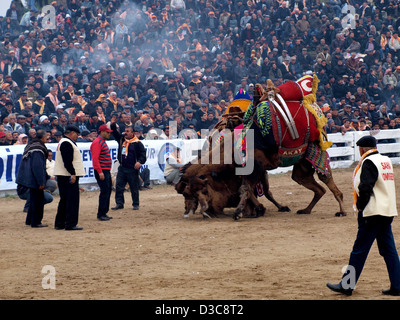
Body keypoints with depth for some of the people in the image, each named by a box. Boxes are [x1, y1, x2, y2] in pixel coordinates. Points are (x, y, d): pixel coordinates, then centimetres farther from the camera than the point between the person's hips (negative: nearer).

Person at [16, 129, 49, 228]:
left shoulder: (29, 146, 13)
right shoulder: (38, 149, -19)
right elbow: (37, 166, -24)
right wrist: (41, 182, -21)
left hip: (28, 178, 10)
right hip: (34, 179, -10)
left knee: (34, 199, 19)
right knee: (38, 200, -2)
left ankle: (29, 220, 25)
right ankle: (36, 222, 2)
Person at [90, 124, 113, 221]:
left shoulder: (103, 142, 18)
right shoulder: (97, 142, -13)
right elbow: (95, 158, -20)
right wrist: (100, 172, -24)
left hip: (107, 172, 10)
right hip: (101, 172, -10)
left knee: (108, 191, 13)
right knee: (104, 192, -10)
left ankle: (104, 213, 19)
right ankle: (101, 214, -7)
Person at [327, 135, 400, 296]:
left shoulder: (369, 162, -12)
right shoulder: (386, 160, 14)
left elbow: (365, 188, -20)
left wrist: (360, 206, -8)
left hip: (373, 212, -8)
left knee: (359, 250, -4)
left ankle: (347, 285, 0)